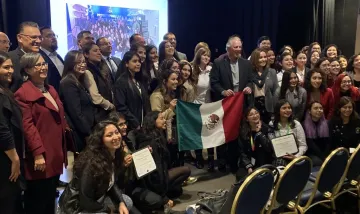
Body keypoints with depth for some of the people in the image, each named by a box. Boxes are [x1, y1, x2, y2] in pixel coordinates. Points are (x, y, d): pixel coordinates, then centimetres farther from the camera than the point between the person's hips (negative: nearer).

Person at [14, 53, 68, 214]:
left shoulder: (51, 90, 15)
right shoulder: (23, 94, -12)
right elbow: (27, 126, -19)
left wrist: (63, 150, 18)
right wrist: (37, 153, -23)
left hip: (55, 154, 8)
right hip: (41, 156, -8)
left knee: (51, 198, 18)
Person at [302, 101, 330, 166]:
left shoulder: (326, 123, 9)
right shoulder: (304, 124, -2)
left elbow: (327, 142, 3)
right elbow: (310, 143, -10)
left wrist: (326, 155, -13)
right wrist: (323, 156, -20)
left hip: (325, 153, 4)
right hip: (311, 153, -3)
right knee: (320, 161, -32)